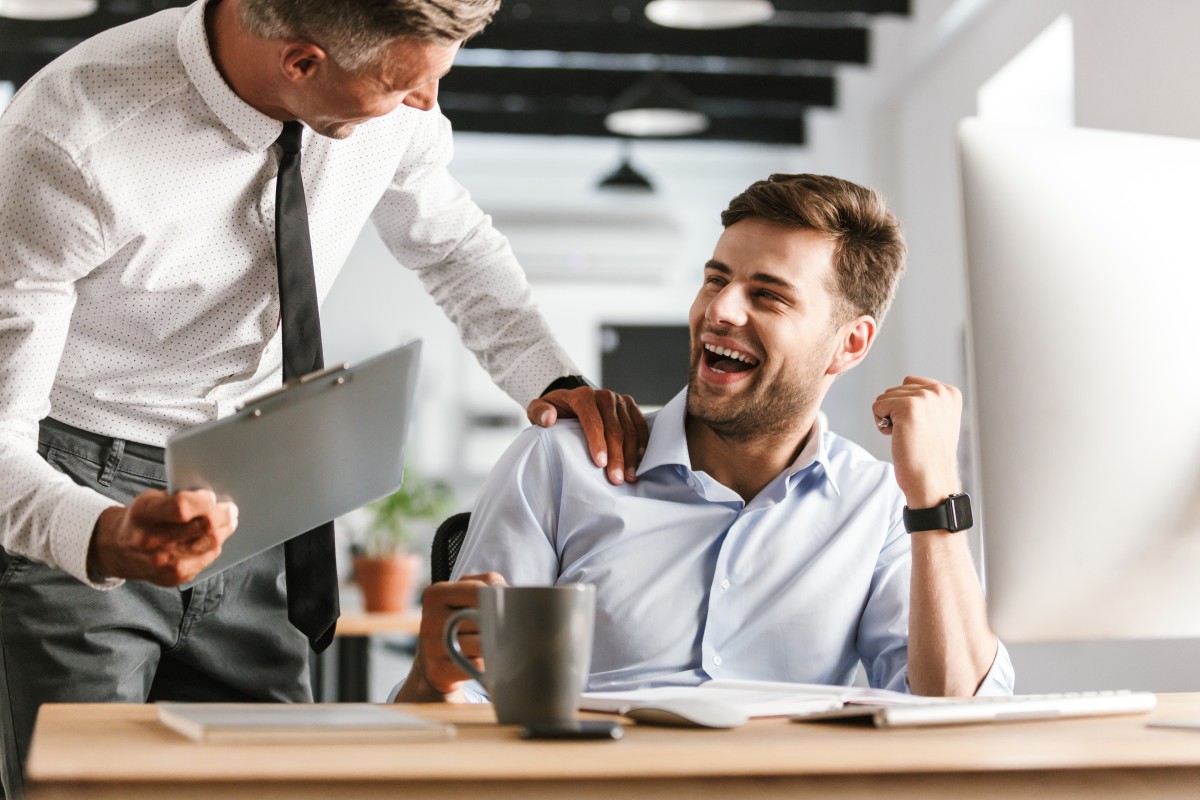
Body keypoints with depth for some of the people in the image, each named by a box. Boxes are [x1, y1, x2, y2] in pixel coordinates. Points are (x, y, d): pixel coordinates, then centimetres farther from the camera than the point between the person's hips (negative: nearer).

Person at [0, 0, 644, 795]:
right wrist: (105, 541, -46)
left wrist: (553, 378, -7)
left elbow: (454, 241, 10)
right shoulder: (69, 142, -28)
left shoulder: (394, 102, -12)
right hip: (68, 498, -4)